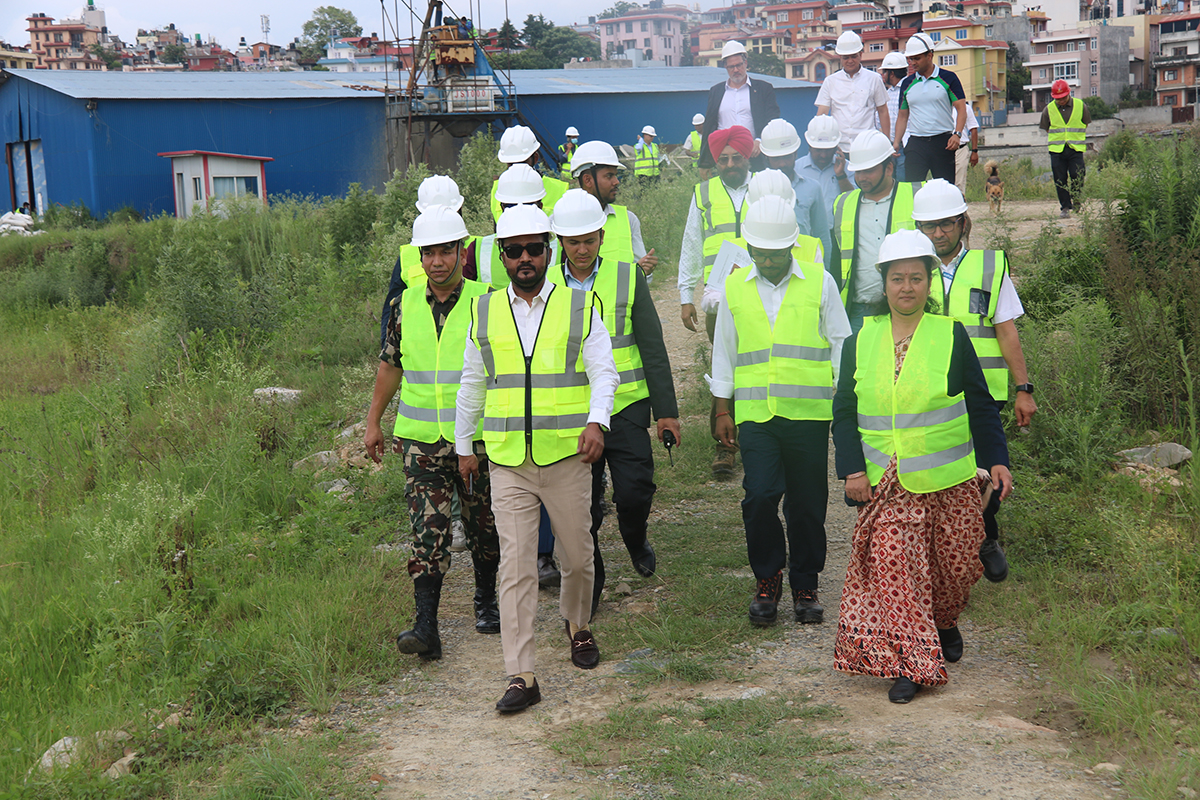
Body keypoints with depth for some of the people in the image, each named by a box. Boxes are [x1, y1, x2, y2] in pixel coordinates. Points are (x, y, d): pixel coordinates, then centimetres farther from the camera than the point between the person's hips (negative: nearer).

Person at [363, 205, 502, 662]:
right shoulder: (406, 305, 4)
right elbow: (390, 365, 15)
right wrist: (373, 421, 16)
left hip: (479, 439, -1)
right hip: (419, 440, 1)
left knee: (483, 526, 13)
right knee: (428, 532, -6)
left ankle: (486, 601, 34)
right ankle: (426, 628, -8)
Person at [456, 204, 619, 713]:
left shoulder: (580, 307, 4)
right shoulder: (484, 312, 9)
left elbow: (604, 372, -2)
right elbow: (472, 384, 17)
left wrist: (596, 421, -19)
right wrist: (464, 446, 19)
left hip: (568, 458, 0)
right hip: (507, 461, 1)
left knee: (577, 556, 11)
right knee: (516, 565, -5)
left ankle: (578, 626, 42)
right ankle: (521, 677, -2)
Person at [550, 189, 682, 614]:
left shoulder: (628, 278, 1)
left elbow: (653, 350, 2)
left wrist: (666, 410, -2)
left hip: (626, 407, -1)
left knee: (635, 492, -8)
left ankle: (634, 536, 27)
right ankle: (589, 585, 21)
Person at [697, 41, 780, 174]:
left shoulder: (764, 88, 10)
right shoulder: (715, 91, 17)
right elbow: (709, 128, 17)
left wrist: (760, 142, -16)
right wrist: (705, 164, 11)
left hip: (754, 158, -2)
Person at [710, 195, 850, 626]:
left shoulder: (819, 281, 3)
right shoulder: (734, 286, 7)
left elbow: (840, 344, 8)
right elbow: (724, 350, 14)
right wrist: (722, 410, 12)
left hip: (809, 412, 0)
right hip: (755, 413, 1)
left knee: (807, 503, 5)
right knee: (759, 497, -10)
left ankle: (805, 587, 21)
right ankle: (767, 581, 10)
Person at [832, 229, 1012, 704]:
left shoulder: (951, 336, 0)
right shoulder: (861, 341, 4)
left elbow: (980, 406, 4)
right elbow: (844, 411, 7)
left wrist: (996, 459, -3)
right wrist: (853, 468, -3)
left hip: (950, 479, 0)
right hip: (886, 484, 0)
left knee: (955, 563, 8)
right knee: (890, 561, -12)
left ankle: (944, 624, 40)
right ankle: (908, 662, -5)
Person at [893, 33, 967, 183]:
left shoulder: (948, 78, 2)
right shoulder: (907, 83, 12)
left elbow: (961, 109, -2)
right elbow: (902, 116, 17)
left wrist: (957, 134, -17)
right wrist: (896, 143, 4)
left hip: (943, 142, -2)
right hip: (916, 144, 2)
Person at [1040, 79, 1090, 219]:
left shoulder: (1080, 106, 4)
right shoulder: (1049, 110, 4)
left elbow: (1085, 125, 14)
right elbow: (1046, 129, 14)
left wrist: (1077, 138, 6)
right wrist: (1057, 139, 6)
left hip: (1075, 149, -1)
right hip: (1057, 150, 1)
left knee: (1077, 177, -6)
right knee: (1060, 180, 0)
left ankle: (1076, 202, 13)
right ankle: (1065, 207, 7)